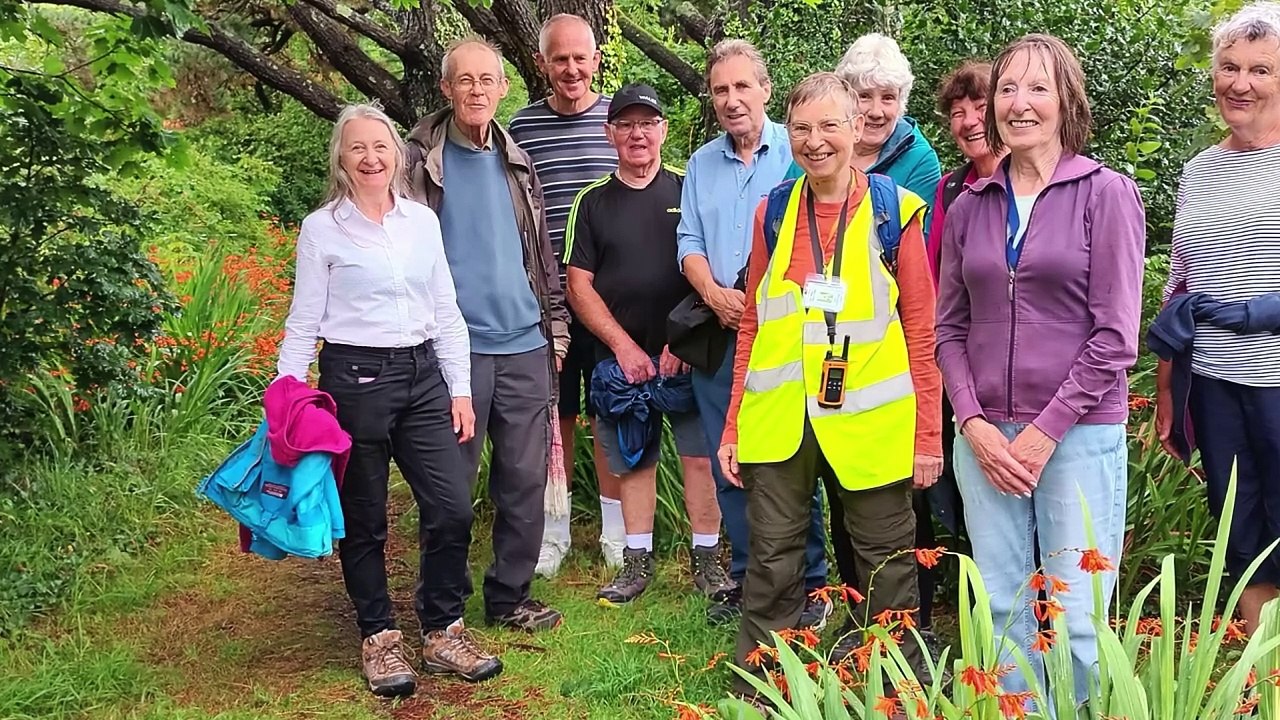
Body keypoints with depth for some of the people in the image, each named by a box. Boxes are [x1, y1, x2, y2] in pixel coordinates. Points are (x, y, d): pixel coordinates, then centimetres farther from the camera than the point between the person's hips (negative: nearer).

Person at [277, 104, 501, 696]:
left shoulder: (423, 221, 8)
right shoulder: (322, 229, -2)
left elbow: (446, 313, 11)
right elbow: (304, 323, 0)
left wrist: (460, 389, 8)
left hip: (423, 375, 4)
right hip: (355, 379, -3)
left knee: (453, 508, -1)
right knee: (364, 521, 6)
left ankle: (442, 632, 17)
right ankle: (379, 639, 23)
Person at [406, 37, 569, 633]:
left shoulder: (516, 163, 13)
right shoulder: (422, 160, -2)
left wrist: (555, 326, 14)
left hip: (524, 346, 5)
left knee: (525, 482, 7)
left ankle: (509, 596, 22)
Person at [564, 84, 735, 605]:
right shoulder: (593, 202, 8)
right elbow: (579, 286, 5)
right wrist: (624, 346, -4)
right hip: (621, 355, 2)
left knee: (701, 455, -2)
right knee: (633, 461, 7)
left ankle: (706, 558, 8)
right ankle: (638, 561, 17)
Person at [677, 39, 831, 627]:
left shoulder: (796, 153, -2)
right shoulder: (701, 165, 15)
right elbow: (689, 243, 11)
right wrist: (715, 294, -9)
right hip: (716, 337, 5)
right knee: (729, 468, 10)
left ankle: (809, 586, 9)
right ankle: (748, 581, 23)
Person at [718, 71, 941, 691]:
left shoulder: (896, 210, -2)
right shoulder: (772, 211, 6)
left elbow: (922, 330, -1)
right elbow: (753, 325, 10)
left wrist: (927, 433, -4)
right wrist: (733, 426, 7)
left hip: (868, 423, -2)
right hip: (777, 423, 2)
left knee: (887, 565, 11)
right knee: (771, 565, 9)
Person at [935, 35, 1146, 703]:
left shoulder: (1106, 193, -3)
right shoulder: (969, 206, 9)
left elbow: (1114, 335, -7)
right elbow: (949, 327, 10)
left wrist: (1046, 431, -11)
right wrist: (974, 423, -4)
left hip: (1079, 434, -3)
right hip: (985, 435, 4)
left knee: (1076, 618, -1)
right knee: (1002, 610, 9)